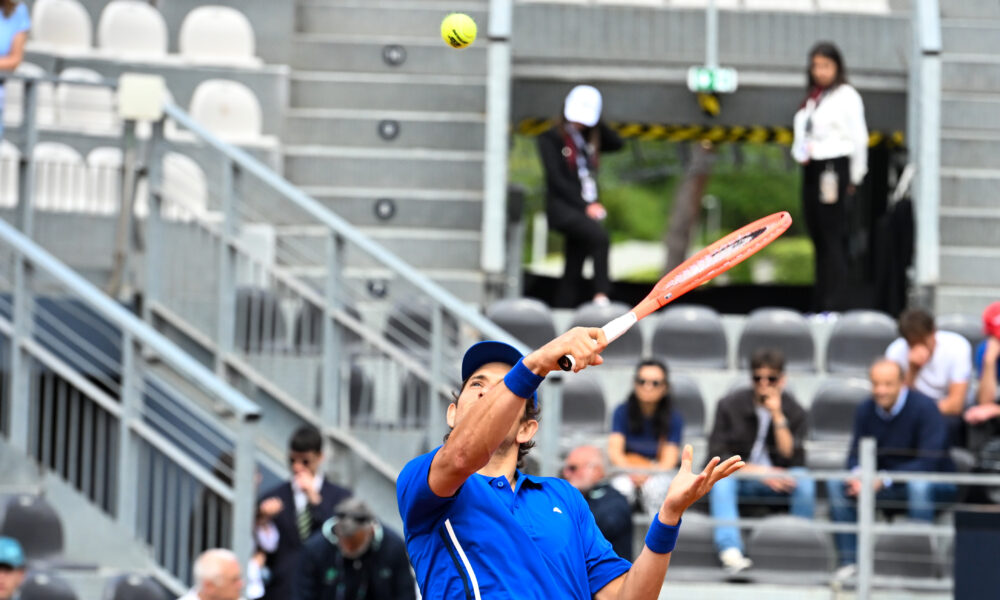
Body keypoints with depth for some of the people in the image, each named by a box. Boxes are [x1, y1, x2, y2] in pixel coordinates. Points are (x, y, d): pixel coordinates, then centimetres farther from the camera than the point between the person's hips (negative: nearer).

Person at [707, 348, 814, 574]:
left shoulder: (793, 411, 1)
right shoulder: (730, 405, -1)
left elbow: (791, 458, -11)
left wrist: (778, 417, -17)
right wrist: (757, 471, -19)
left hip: (777, 482, 1)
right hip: (738, 478, -1)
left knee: (804, 480, -31)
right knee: (721, 480, -36)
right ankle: (730, 552, -50)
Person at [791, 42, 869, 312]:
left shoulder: (846, 96, -3)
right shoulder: (811, 98, 18)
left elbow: (859, 138, -2)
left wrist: (855, 178, -1)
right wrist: (800, 152, 1)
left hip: (834, 167, -7)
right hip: (811, 169, 7)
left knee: (833, 237, -10)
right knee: (817, 237, 8)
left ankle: (834, 302, -12)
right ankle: (820, 302, 10)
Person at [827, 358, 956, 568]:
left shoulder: (924, 407, -18)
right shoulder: (865, 410, 0)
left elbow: (928, 463, -24)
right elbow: (856, 456, 1)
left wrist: (883, 480, -32)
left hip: (935, 483, -5)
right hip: (881, 483, 5)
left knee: (918, 485, -40)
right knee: (836, 482, -16)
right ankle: (849, 562, -16)